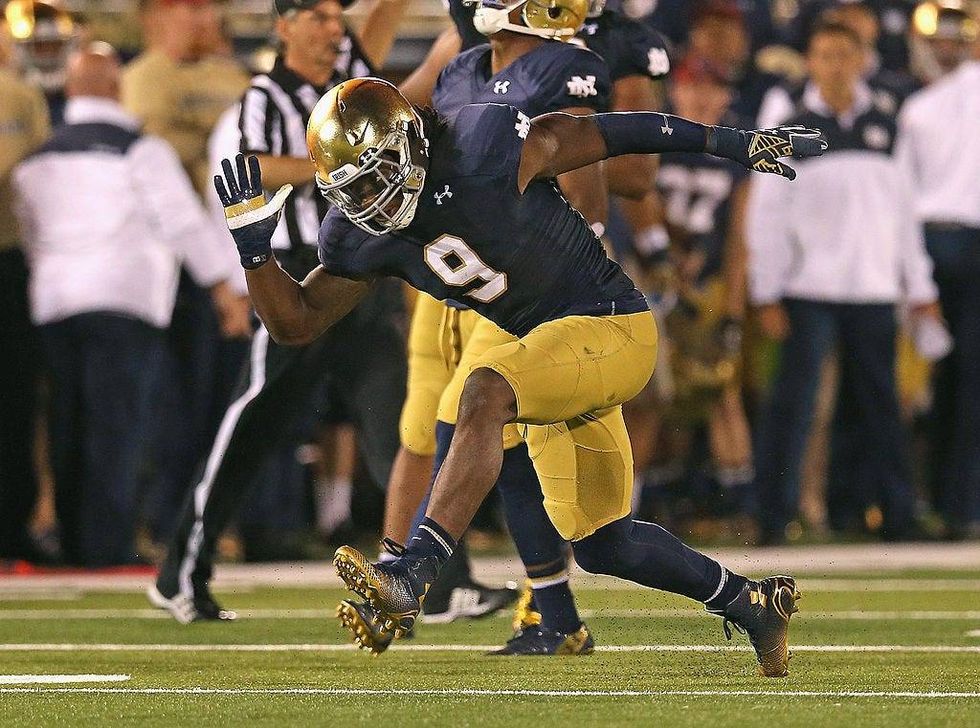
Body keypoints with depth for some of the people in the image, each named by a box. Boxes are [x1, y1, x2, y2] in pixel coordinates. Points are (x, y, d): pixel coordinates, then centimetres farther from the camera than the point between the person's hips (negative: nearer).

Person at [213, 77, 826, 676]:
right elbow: (297, 322, 5)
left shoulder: (485, 152, -22)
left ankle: (411, 576, -40)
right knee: (601, 544, 12)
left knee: (485, 394, -33)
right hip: (549, 348, 9)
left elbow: (612, 133, -13)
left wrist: (732, 143, -6)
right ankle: (752, 604, 31)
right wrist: (253, 245, -12)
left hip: (612, 327, -9)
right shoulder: (361, 237, -3)